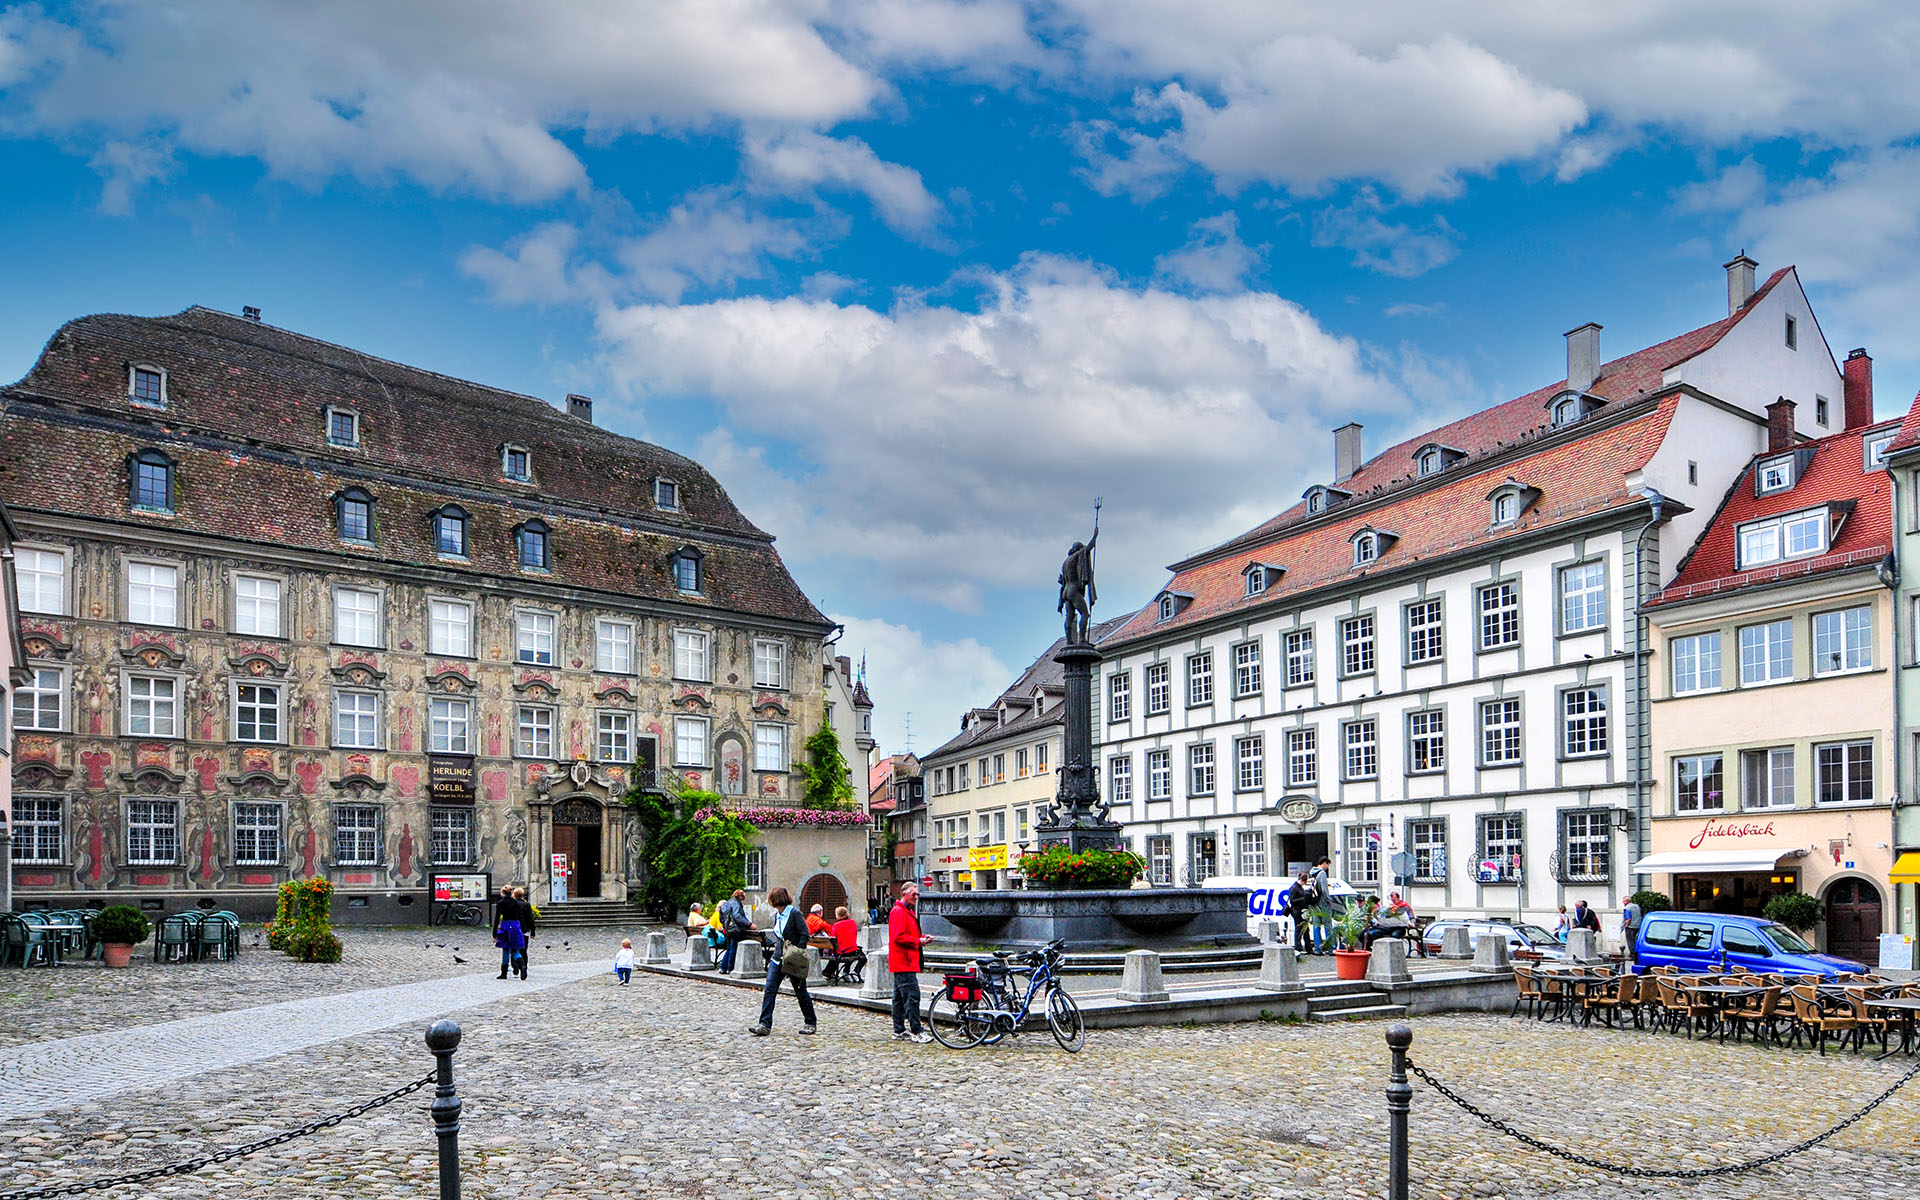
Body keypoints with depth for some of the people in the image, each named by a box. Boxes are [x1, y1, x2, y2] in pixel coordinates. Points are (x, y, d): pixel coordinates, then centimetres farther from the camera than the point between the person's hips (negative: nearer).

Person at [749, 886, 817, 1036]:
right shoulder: (777, 915, 11)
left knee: (801, 992, 4)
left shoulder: (794, 913, -13)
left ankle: (811, 1024, 19)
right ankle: (765, 1025, -6)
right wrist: (775, 949, 10)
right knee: (770, 990, -5)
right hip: (778, 958, 7)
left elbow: (805, 934, -16)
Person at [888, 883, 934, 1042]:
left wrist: (923, 937, 11)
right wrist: (918, 941, -15)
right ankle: (916, 1032, -11)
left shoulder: (908, 911, 20)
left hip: (906, 962, 11)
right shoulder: (899, 911, -13)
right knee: (912, 996, -12)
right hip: (904, 963, -11)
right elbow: (898, 937, -21)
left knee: (900, 997, 13)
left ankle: (899, 1031, 18)